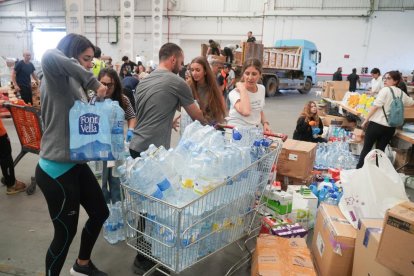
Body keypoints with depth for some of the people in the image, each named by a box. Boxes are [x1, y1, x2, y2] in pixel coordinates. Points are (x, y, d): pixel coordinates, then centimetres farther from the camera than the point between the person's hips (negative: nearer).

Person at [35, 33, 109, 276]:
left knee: (100, 213, 20)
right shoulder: (57, 81, -14)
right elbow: (49, 57, -38)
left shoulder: (74, 83, 13)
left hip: (76, 164, 10)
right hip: (56, 170, -10)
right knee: (66, 231, 6)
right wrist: (93, 82, -32)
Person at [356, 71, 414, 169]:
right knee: (380, 150, 14)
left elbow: (375, 106, -14)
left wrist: (366, 120, -9)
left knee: (366, 148, 6)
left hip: (376, 124, -5)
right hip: (390, 127, 5)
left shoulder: (385, 90, -8)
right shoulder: (402, 93, 10)